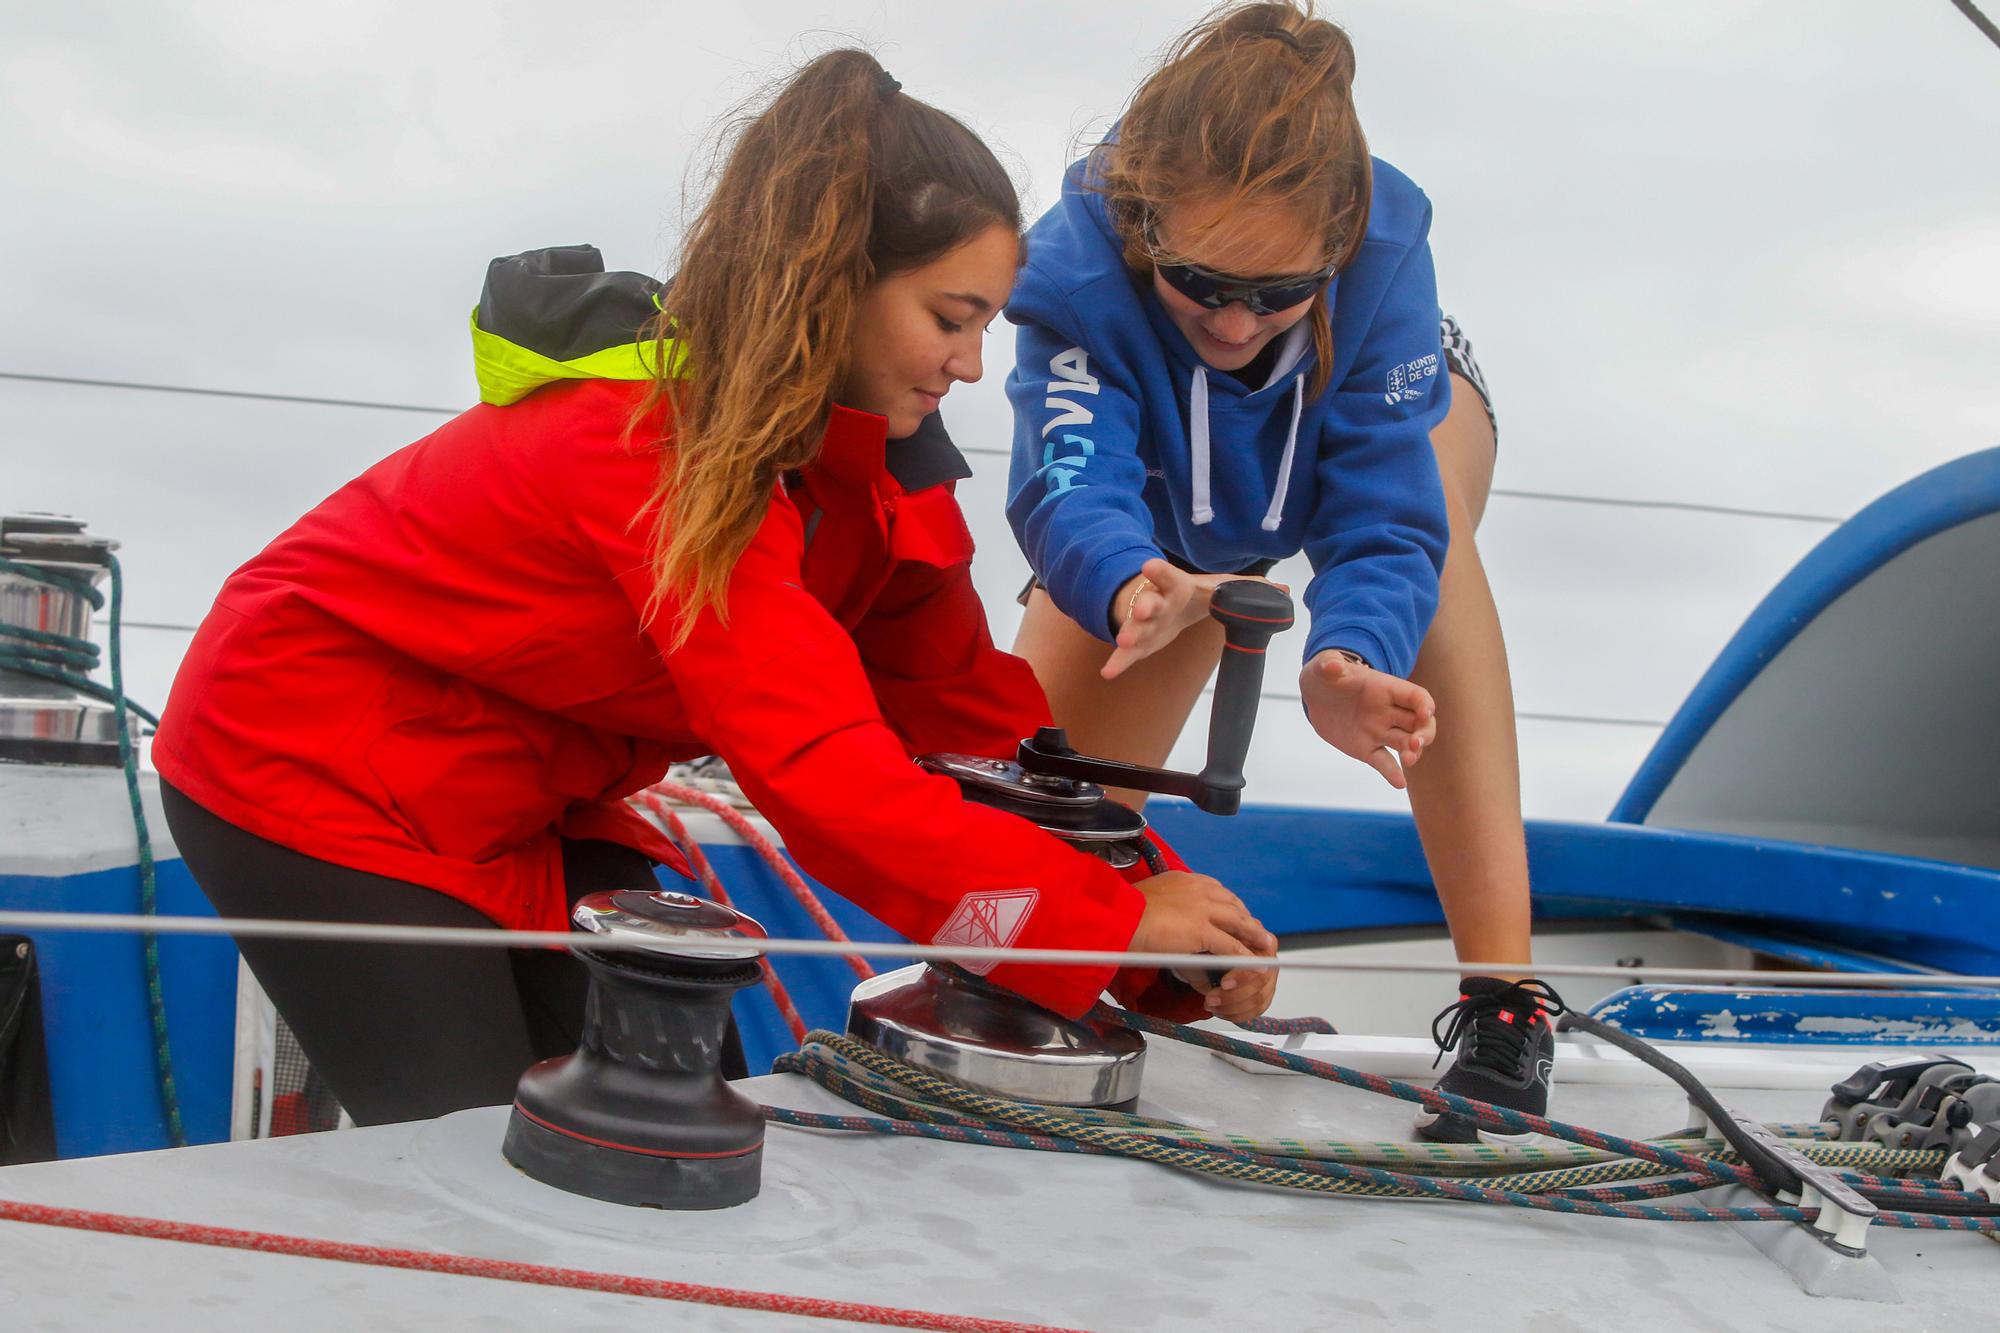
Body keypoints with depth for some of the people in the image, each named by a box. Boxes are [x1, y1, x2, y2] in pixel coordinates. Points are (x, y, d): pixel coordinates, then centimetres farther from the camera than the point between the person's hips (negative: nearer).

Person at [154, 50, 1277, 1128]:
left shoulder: (876, 457, -6)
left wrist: (1174, 935, -16)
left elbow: (964, 711, -7)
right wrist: (1113, 923, -35)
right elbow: (821, 773, -38)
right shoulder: (662, 438, -32)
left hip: (520, 797, 8)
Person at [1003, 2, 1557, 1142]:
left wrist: (1348, 660, -65)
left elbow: (1383, 517, -43)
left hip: (1400, 415, -1)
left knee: (1432, 494, -39)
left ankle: (1505, 1003, -37)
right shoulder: (1076, 266, -41)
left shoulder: (1385, 251, -40)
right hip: (1166, 510, 1)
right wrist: (1127, 585, -76)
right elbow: (1074, 484, -52)